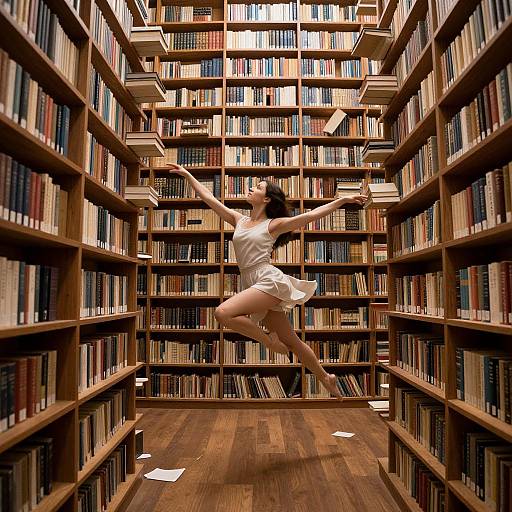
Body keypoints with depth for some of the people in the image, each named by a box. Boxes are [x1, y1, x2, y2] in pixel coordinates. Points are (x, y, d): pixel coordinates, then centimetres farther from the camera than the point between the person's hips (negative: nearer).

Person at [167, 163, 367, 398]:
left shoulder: (273, 225, 0)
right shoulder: (239, 220, 15)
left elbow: (312, 214, -1)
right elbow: (209, 198, 16)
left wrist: (344, 199, -3)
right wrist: (187, 174, 16)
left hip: (269, 280, -6)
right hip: (253, 285, 6)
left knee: (223, 313, -25)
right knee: (291, 340, 13)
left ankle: (269, 341, -5)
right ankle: (326, 378, 32)